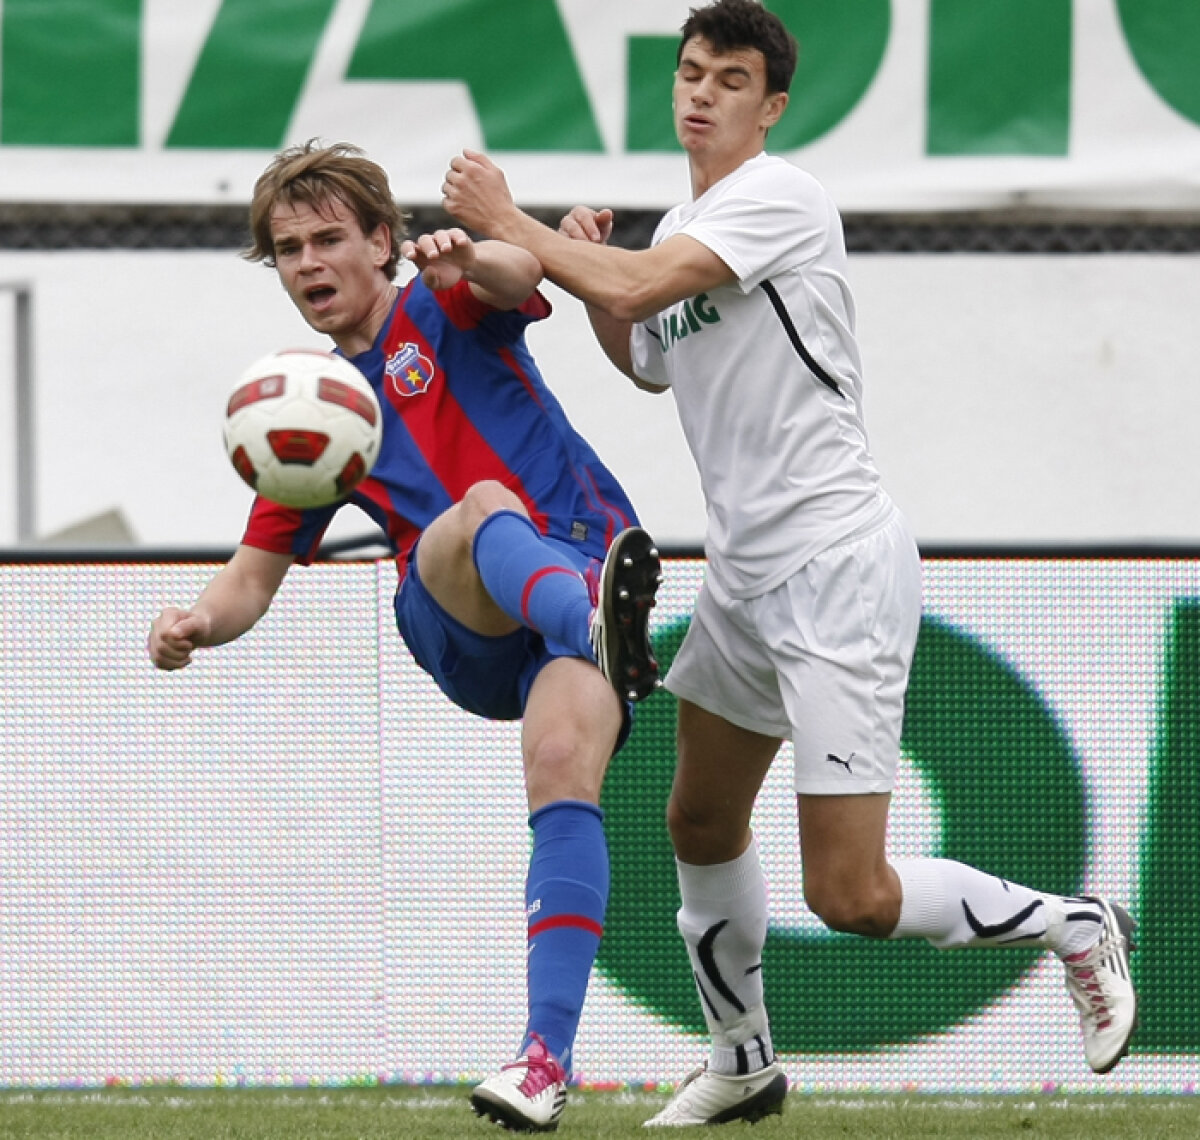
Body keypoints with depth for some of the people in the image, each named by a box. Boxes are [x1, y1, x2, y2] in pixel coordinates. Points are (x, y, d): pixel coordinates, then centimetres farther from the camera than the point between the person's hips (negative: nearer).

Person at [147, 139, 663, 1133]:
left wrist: (466, 259, -40)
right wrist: (200, 623, -2)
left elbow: (519, 275, -14)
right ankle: (600, 621, -67)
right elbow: (256, 573, 22)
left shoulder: (445, 309, 10)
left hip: (583, 563, -2)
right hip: (459, 632, 2)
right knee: (482, 509, -33)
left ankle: (548, 1058, -34)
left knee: (564, 770, -28)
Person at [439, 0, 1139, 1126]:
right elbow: (647, 359, 29)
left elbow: (635, 283, -26)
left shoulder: (778, 197, -15)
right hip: (743, 568, 10)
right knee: (701, 825, 19)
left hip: (837, 561, -10)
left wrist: (507, 221, -13)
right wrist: (581, 267, 11)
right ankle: (741, 1063, 36)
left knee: (849, 896, -12)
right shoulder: (682, 226, 13)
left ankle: (1074, 927, 9)